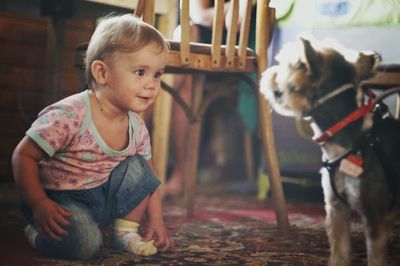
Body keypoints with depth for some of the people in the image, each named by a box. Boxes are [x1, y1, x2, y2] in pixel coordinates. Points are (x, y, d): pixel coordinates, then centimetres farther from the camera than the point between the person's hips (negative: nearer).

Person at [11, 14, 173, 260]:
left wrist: (156, 220, 5)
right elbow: (24, 156, -20)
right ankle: (38, 232, 1)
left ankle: (126, 231, 7)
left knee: (137, 167, -9)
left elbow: (148, 178, 11)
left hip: (104, 198, 7)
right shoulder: (69, 116, -25)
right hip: (61, 201, -6)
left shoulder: (137, 126, -3)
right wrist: (39, 204, -27)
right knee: (85, 242, -31)